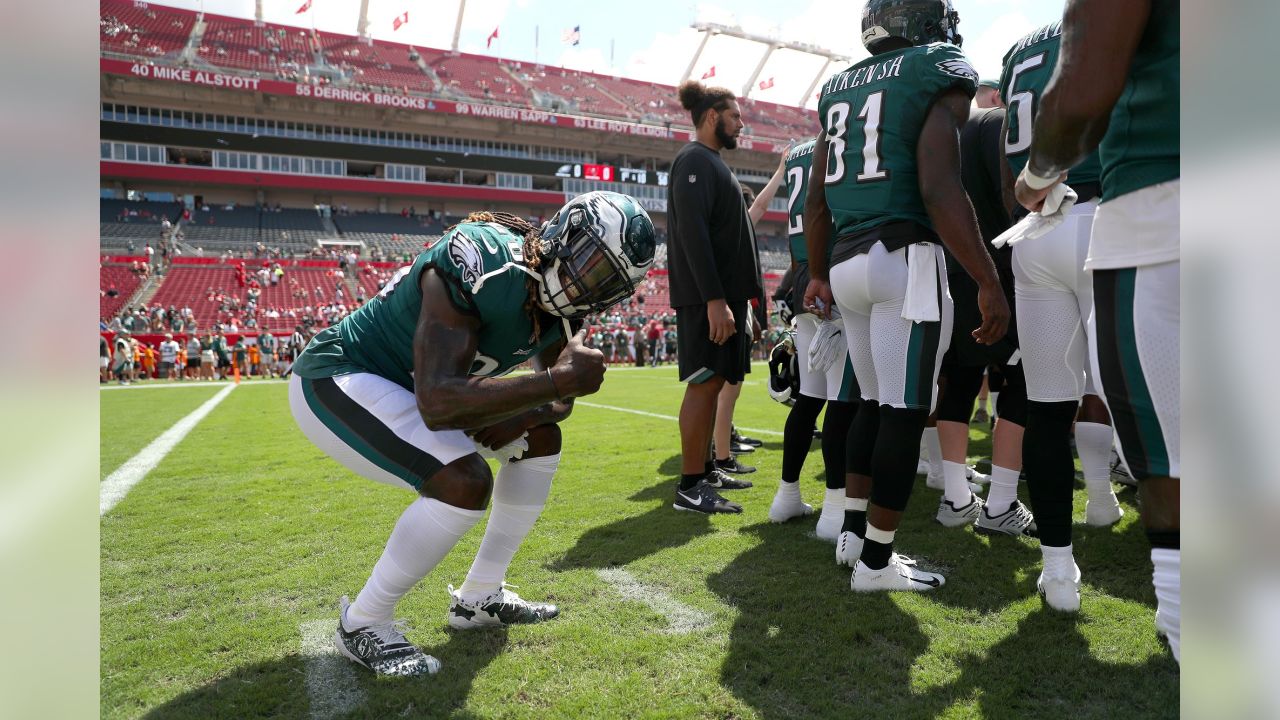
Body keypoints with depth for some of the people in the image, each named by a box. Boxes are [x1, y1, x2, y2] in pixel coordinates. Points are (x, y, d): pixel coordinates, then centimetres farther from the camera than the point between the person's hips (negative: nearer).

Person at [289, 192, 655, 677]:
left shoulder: (560, 303, -6)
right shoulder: (482, 263, -33)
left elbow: (560, 402, 4)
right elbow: (437, 404, -40)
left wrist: (488, 422, -15)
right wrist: (558, 380, -40)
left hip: (410, 386, 9)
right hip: (337, 379, -8)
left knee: (541, 439, 4)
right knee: (465, 482, -26)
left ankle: (479, 598, 15)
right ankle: (363, 624, -2)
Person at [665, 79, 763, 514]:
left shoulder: (712, 163, 22)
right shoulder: (695, 160, -9)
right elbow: (691, 232, -20)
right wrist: (714, 299, -25)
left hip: (725, 292, 10)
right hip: (708, 296, -10)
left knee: (714, 381, 12)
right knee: (704, 382, -9)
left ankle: (705, 470, 21)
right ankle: (690, 487, -3)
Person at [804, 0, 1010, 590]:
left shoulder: (840, 88, 18)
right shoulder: (939, 76, -3)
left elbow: (816, 201, 17)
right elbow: (940, 192, -15)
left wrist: (818, 274, 26)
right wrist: (990, 283, -13)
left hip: (847, 261, 7)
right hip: (905, 258, -7)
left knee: (875, 403, 18)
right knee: (904, 412, -1)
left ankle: (854, 531, 24)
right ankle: (876, 561, 7)